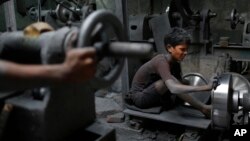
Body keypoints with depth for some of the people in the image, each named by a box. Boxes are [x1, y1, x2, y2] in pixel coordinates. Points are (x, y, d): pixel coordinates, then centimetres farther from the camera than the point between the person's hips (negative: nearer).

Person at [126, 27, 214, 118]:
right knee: (170, 82, -29)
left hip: (151, 96, 8)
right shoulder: (161, 62, -27)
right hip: (139, 97, -8)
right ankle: (166, 105, -4)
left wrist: (202, 107, -15)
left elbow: (180, 89, -5)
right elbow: (174, 89, -42)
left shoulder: (175, 64, -2)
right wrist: (205, 87, -44)